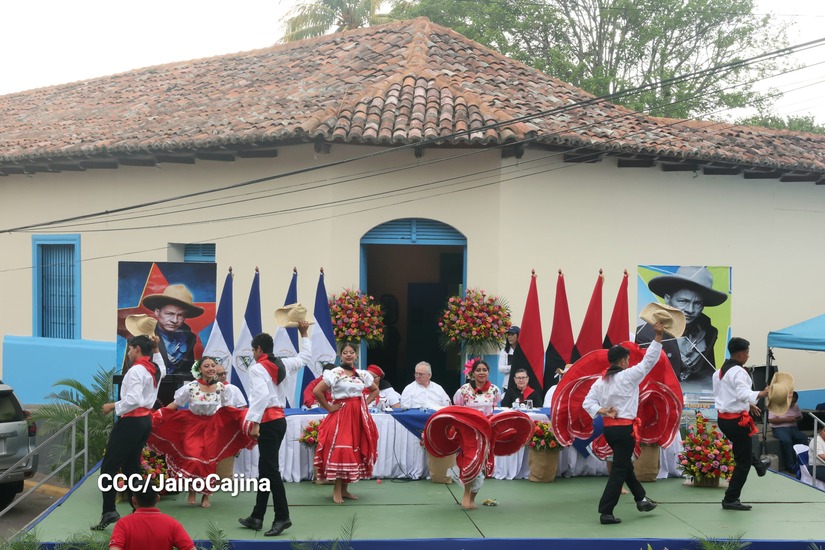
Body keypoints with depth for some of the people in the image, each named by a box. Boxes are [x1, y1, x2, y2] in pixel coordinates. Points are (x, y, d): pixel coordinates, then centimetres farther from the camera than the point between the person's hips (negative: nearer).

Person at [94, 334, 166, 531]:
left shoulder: (136, 370, -16)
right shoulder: (155, 369, 11)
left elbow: (133, 400, -26)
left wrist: (113, 406, -14)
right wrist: (156, 349, 30)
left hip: (131, 422, -9)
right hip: (145, 421, 9)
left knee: (108, 468, -6)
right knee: (131, 467, 14)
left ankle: (109, 512, -13)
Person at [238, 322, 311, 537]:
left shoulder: (257, 368, -10)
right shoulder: (280, 364, 10)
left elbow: (261, 395, -23)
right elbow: (305, 357, 24)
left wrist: (254, 422, -25)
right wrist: (304, 335, 34)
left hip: (268, 421, -9)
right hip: (279, 419, 9)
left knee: (271, 470, -7)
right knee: (265, 469, 12)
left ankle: (282, 517, -8)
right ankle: (257, 517, 17)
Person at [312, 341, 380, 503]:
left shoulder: (363, 374, 9)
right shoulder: (334, 373, -8)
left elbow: (375, 390, 23)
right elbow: (317, 391, -14)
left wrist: (365, 403, 9)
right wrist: (329, 407, -9)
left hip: (359, 416, 6)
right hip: (341, 416, -6)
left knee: (356, 451, 6)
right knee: (340, 451, -12)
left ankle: (344, 489, 17)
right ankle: (337, 491, -5)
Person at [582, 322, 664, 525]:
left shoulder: (601, 381, 7)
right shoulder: (628, 376, -11)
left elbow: (587, 402, 2)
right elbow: (648, 360, -9)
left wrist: (602, 411, -8)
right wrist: (658, 336, -6)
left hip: (609, 428, 8)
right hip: (624, 429, -8)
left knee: (625, 464, 23)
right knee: (619, 470, -3)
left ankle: (641, 499, 39)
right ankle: (606, 513, -5)